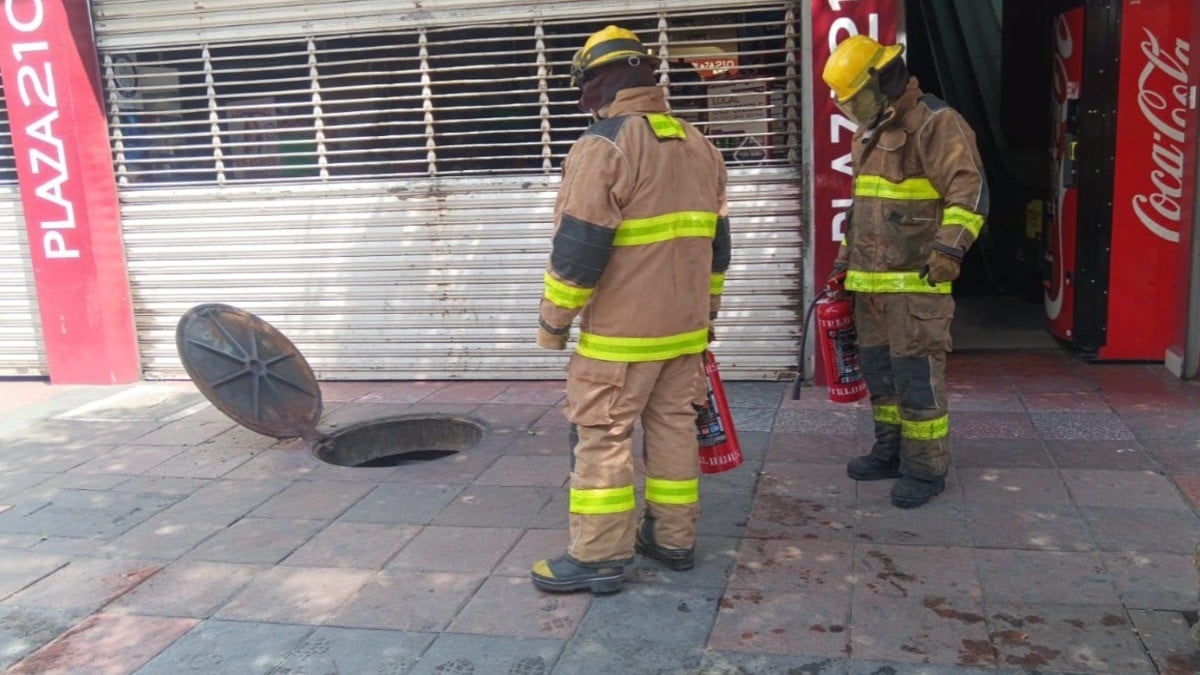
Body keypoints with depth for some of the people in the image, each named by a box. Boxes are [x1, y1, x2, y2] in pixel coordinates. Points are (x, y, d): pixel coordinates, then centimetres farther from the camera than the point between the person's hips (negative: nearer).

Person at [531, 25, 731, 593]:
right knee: (674, 427, 14)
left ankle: (599, 556, 5)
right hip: (685, 326, 8)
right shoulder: (698, 145, 11)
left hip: (622, 332, -8)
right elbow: (714, 241, 17)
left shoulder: (604, 144, -14)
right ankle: (673, 538, 22)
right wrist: (706, 311, 24)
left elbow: (578, 247, -18)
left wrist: (554, 319, -7)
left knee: (602, 437, 0)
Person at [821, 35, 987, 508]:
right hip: (870, 280, 9)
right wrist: (846, 255, 28)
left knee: (916, 375, -5)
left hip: (916, 281, -9)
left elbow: (969, 189, -18)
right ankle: (891, 451, 26)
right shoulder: (868, 134, 19)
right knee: (878, 370, 14)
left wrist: (950, 247, -29)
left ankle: (926, 468, 4)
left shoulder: (935, 123, -9)